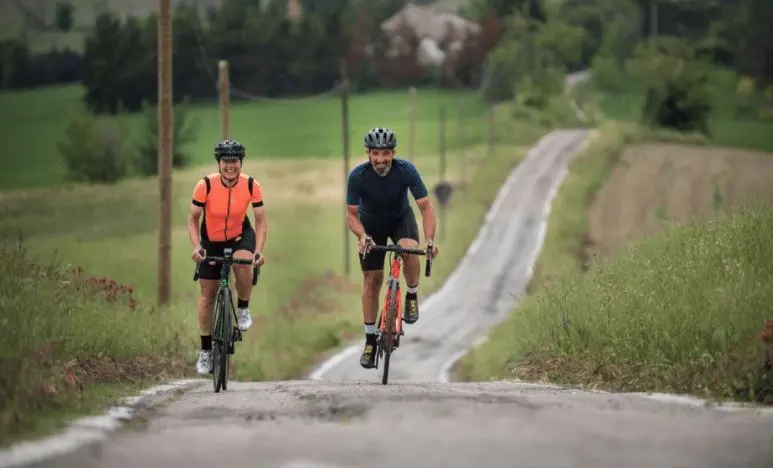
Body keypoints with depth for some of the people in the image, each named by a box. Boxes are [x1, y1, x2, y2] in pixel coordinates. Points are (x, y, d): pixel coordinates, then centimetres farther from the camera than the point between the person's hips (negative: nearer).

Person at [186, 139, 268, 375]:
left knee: (243, 264, -35)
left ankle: (243, 309, -7)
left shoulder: (251, 185, -21)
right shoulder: (205, 185, -24)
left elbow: (261, 221, -13)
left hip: (239, 236, -1)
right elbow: (193, 219, -14)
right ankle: (206, 351, 17)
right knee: (207, 294, 3)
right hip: (211, 240, 1)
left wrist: (258, 249, -28)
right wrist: (196, 246, -30)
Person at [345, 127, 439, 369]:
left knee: (409, 249, -33)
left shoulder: (406, 170, -29)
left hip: (400, 218, -1)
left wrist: (430, 239, -39)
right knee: (372, 279, -2)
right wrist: (362, 236, -39)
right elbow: (351, 214, -19)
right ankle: (370, 340, 11)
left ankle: (412, 297, -6)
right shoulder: (358, 176, -28)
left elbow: (425, 206, -25)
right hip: (371, 223, 1)